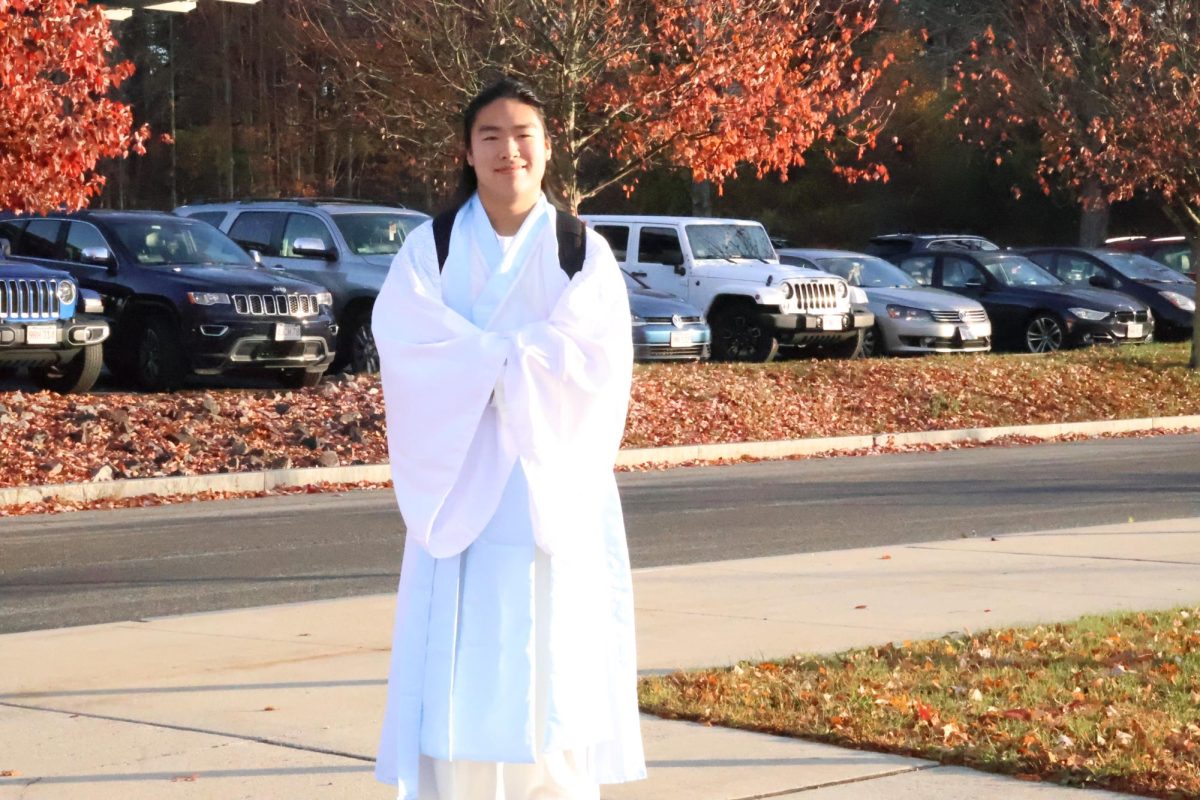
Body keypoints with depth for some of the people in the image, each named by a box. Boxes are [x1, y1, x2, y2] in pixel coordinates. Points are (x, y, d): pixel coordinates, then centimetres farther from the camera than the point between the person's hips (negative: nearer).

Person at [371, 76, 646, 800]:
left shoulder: (586, 254, 5)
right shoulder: (429, 249, 6)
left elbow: (594, 362, -9)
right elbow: (405, 340, -11)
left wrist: (480, 359, -12)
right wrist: (523, 356, -15)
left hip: (555, 491, 0)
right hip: (462, 488, 0)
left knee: (554, 669, 1)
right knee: (461, 675, -3)